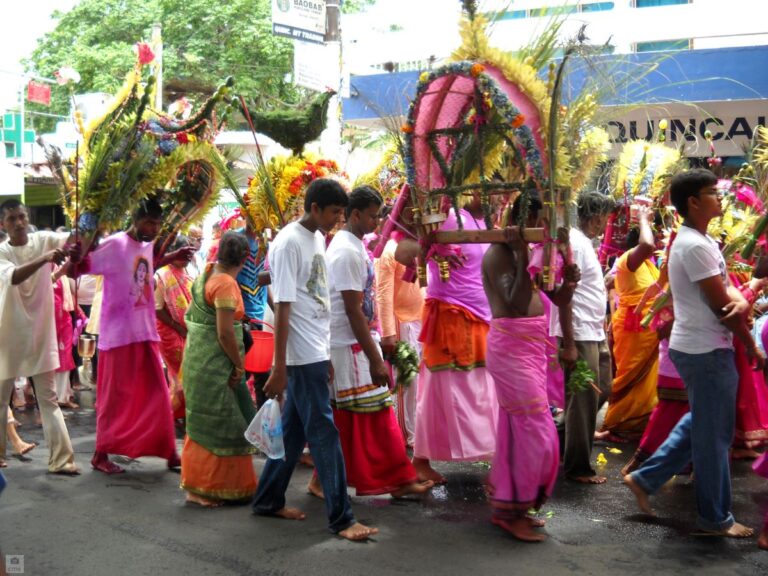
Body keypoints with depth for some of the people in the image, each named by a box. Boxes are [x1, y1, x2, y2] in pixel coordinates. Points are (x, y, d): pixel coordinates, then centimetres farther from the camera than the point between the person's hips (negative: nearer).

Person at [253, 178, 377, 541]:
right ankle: (341, 518, 3)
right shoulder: (288, 243, -14)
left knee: (294, 430, 15)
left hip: (317, 353, 8)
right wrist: (279, 369, -16)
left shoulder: (318, 238, 12)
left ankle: (268, 500, 27)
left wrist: (326, 354, 15)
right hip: (303, 356, -8)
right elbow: (282, 308, -16)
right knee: (324, 434, -4)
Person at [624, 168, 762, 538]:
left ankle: (645, 479, 24)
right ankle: (715, 518, 13)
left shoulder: (698, 241, 13)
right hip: (707, 350, -10)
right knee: (714, 435, 1)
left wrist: (741, 302, -16)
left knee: (699, 424, 20)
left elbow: (727, 290, 8)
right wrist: (753, 349, -7)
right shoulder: (696, 245, -19)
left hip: (699, 347, 10)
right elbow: (720, 305, -18)